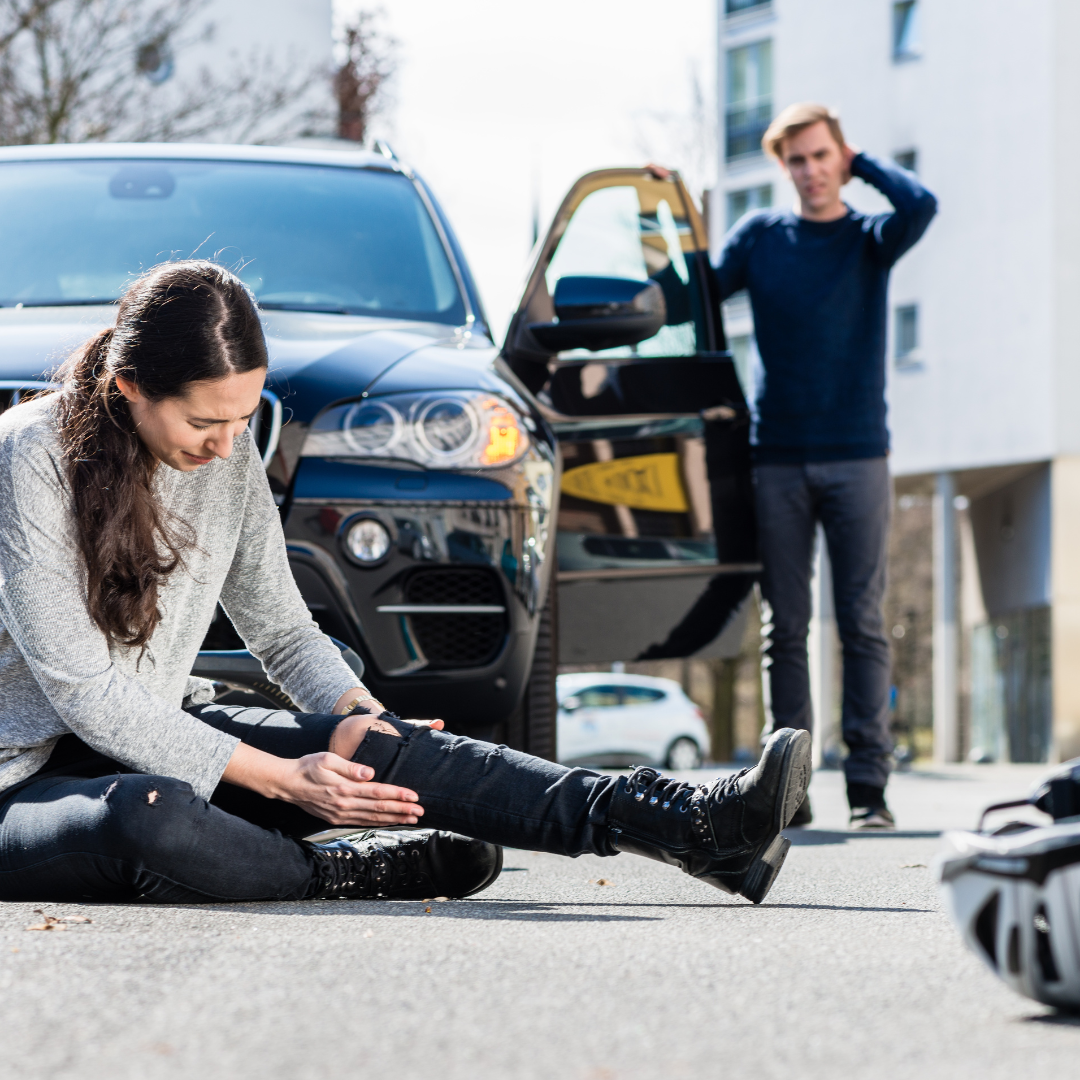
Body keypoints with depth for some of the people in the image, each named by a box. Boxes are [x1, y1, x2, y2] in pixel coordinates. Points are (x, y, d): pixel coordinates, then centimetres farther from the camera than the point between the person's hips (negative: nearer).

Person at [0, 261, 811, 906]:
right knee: (147, 818, -42)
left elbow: (281, 628, 11)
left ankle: (703, 827, -25)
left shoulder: (227, 450, 2)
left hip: (159, 733, 6)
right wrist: (280, 779, -24)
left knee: (378, 746, -17)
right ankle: (344, 872, -13)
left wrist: (353, 713, -11)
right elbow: (81, 687, -22)